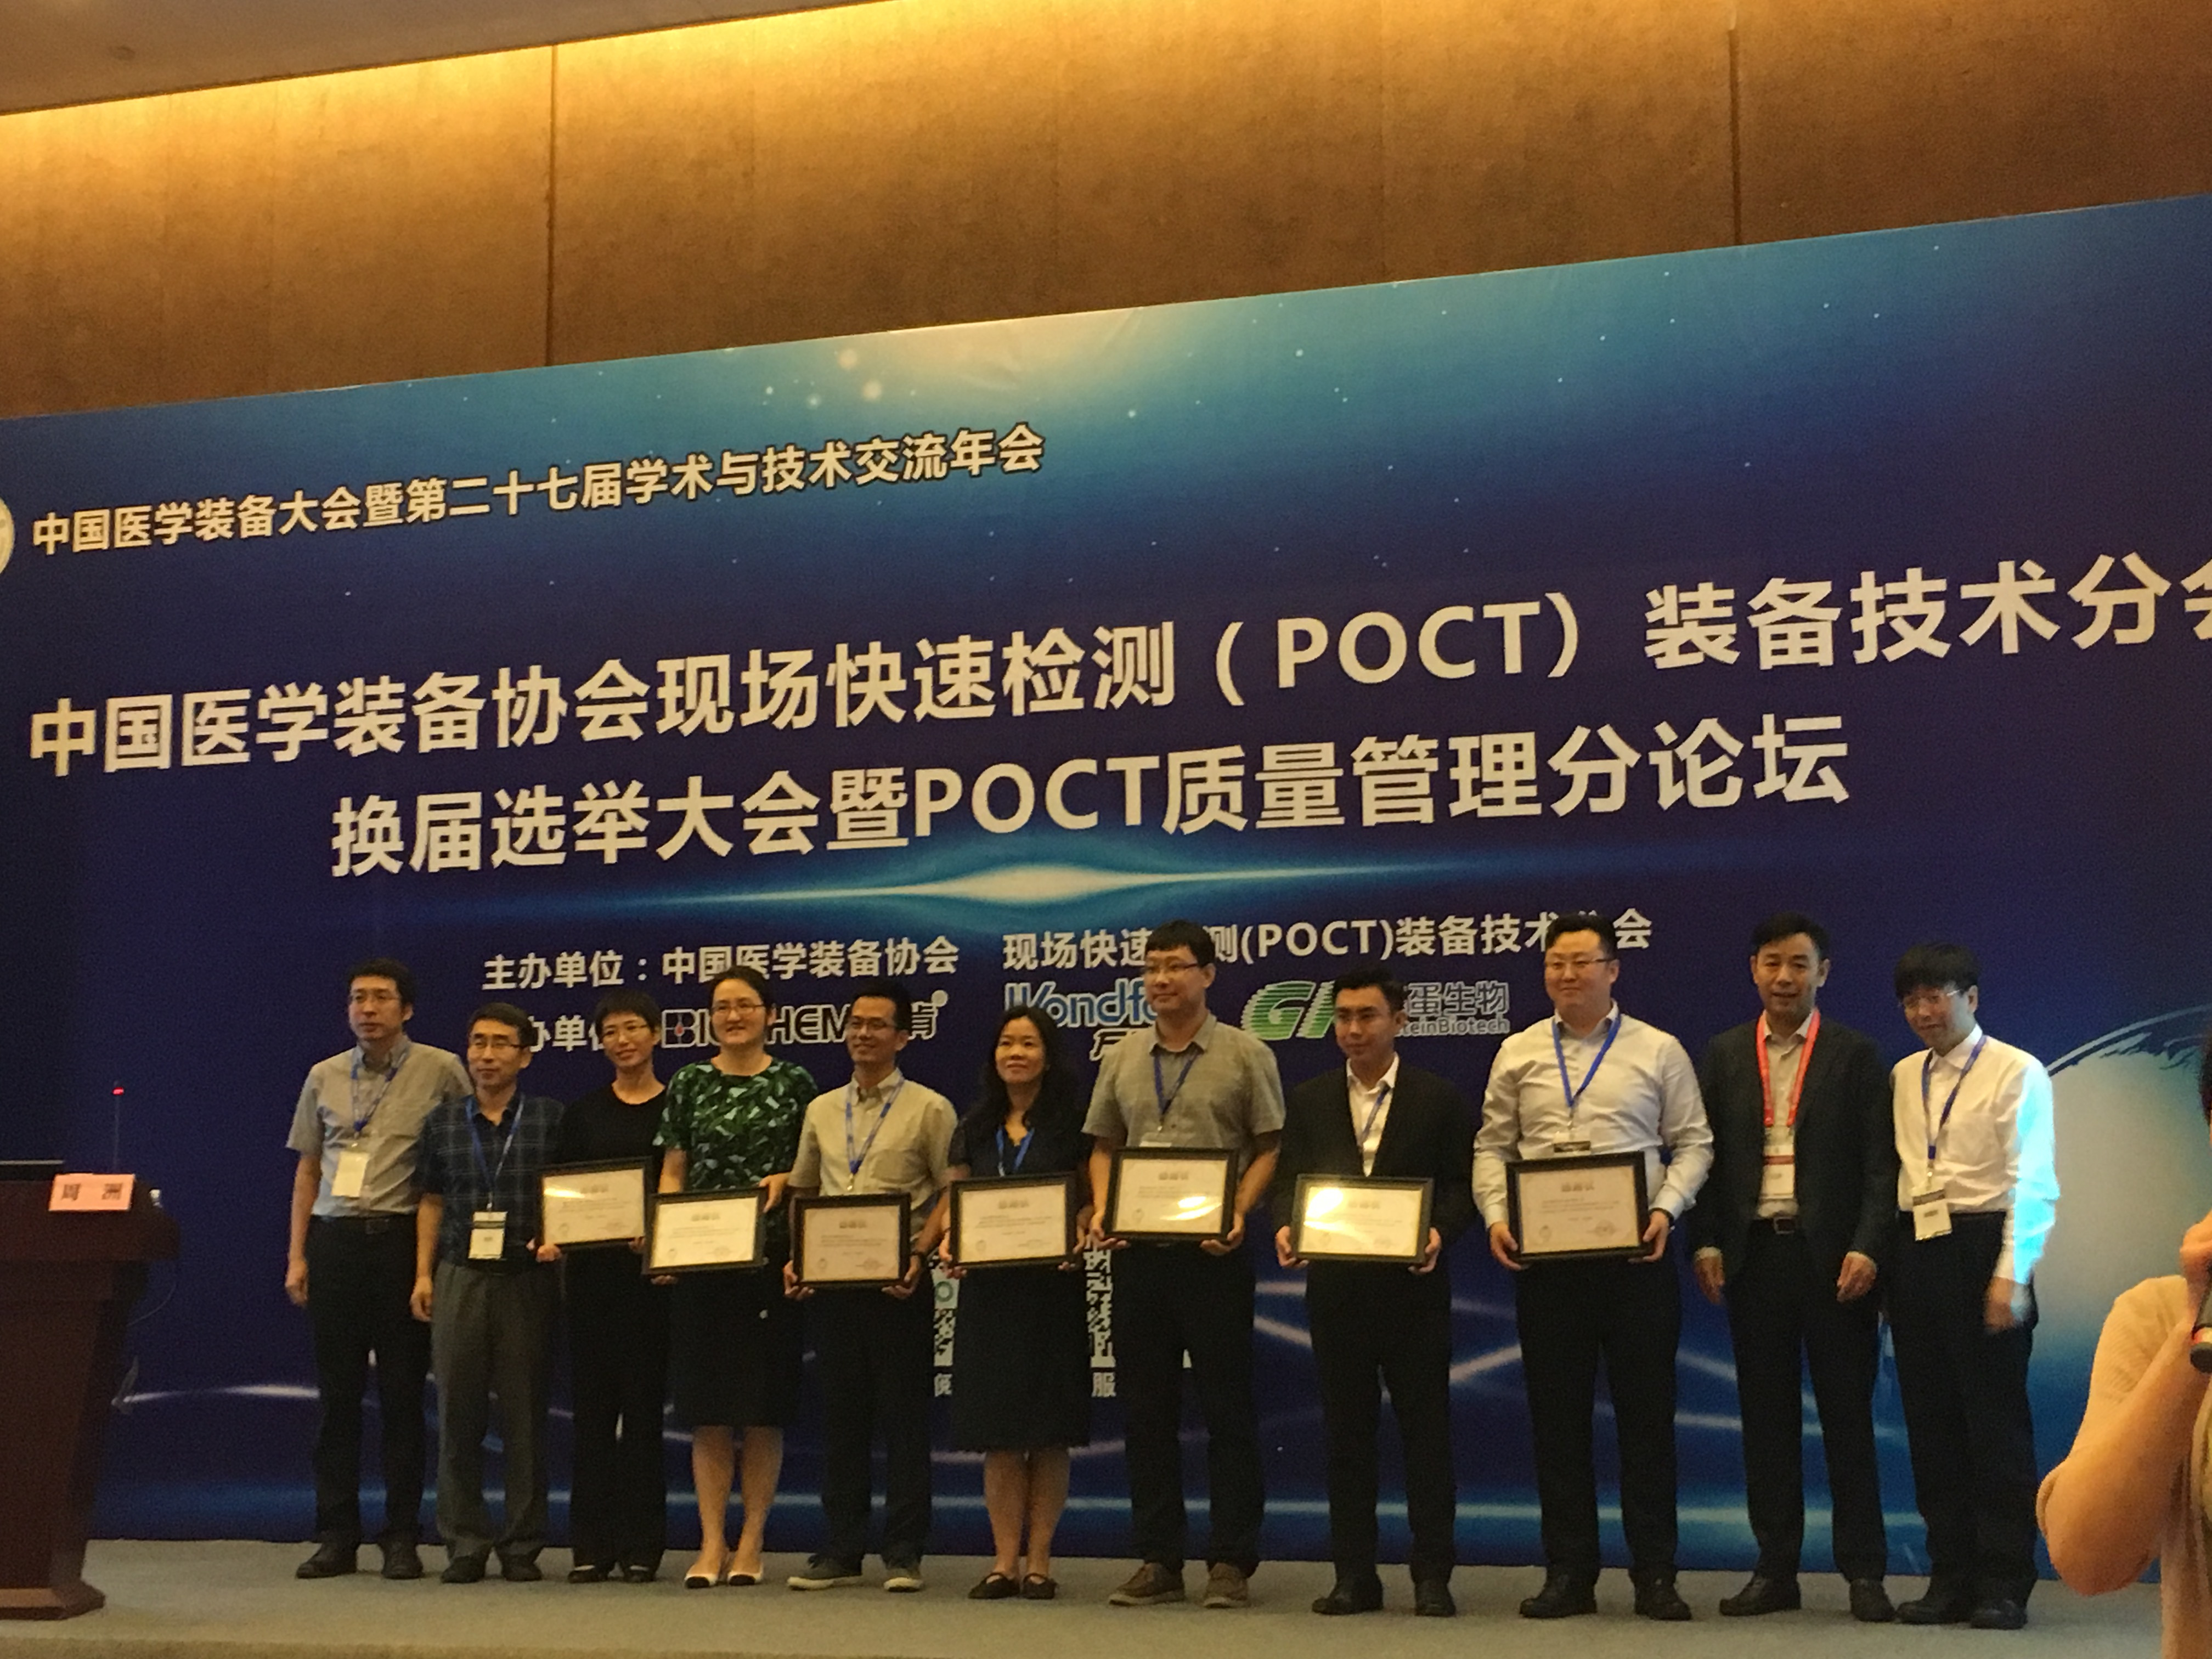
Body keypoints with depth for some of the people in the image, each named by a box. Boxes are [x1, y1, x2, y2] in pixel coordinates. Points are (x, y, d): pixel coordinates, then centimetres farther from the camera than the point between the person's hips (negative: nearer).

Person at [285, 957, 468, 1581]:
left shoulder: (440, 1071, 1)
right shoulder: (325, 1077, 11)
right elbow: (307, 1169, 14)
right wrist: (297, 1255, 8)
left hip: (402, 1239, -3)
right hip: (334, 1238, 3)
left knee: (402, 1392, 1)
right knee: (337, 1391, 5)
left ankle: (402, 1537, 7)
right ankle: (337, 1536, 11)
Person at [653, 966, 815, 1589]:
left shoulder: (794, 1083, 5)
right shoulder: (689, 1084, 9)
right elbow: (673, 1174, 10)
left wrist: (784, 1180, -12)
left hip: (771, 1258, -1)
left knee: (764, 1409, 1)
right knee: (707, 1409, 1)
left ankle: (751, 1543, 9)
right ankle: (711, 1543, 6)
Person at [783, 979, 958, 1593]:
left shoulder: (930, 1109, 0)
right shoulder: (821, 1110, 14)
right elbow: (801, 1190, 20)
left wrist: (919, 1254, -16)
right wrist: (794, 1256, 5)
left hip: (898, 1281, -4)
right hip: (832, 1279, 4)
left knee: (904, 1416, -1)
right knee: (840, 1415, 7)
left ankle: (903, 1553, 5)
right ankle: (840, 1549, 14)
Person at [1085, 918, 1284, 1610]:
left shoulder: (1245, 1055, 0)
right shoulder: (1122, 1059, 11)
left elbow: (1270, 1148, -2)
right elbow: (1103, 1146, 16)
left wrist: (1239, 1214, -15)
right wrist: (1101, 1211, 0)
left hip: (1213, 1251, -4)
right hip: (1136, 1250, 4)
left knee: (1227, 1407, 0)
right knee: (1145, 1408, 8)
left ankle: (1231, 1561, 7)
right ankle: (1158, 1560, 16)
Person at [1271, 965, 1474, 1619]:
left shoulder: (1439, 1099, 2)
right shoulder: (1309, 1100, 9)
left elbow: (1460, 1186, -1)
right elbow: (1288, 1182, 7)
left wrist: (1440, 1233, -19)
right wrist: (1285, 1228, -13)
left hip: (1413, 1284, -2)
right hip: (1335, 1286, 2)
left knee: (1426, 1430, 2)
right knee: (1346, 1432, 7)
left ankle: (1432, 1575, 8)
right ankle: (1355, 1575, 13)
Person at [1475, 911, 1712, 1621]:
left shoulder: (1658, 1051, 3)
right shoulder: (1517, 1054, 9)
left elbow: (1692, 1144, 3)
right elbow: (1493, 1146, 10)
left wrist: (1666, 1209, -11)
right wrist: (1496, 1217, -4)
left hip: (1636, 1252, -2)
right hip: (1542, 1255, 2)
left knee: (1646, 1414, 2)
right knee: (1557, 1416, 6)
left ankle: (1654, 1574, 11)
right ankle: (1568, 1573, 14)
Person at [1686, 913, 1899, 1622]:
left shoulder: (1856, 1056, 2)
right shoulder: (1724, 1055, 10)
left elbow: (1881, 1162, -3)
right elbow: (1706, 1155, 9)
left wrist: (1867, 1248, -13)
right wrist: (1705, 1242, -2)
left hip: (1831, 1255, -3)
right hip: (1754, 1252, 3)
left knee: (1847, 1413, 2)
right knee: (1766, 1414, 7)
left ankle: (1863, 1572, 8)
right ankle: (1775, 1569, 14)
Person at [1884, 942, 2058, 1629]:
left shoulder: (2017, 1072, -4)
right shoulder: (1904, 1077, 13)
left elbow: (2032, 1181, -9)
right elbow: (1894, 1173, 8)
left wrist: (2012, 1275, -16)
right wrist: (1888, 1262, 1)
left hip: (1981, 1249, -6)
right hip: (1916, 1254, 6)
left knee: (1995, 1418, 0)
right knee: (1931, 1420, 8)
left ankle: (2004, 1584, 9)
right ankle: (1950, 1577, 17)